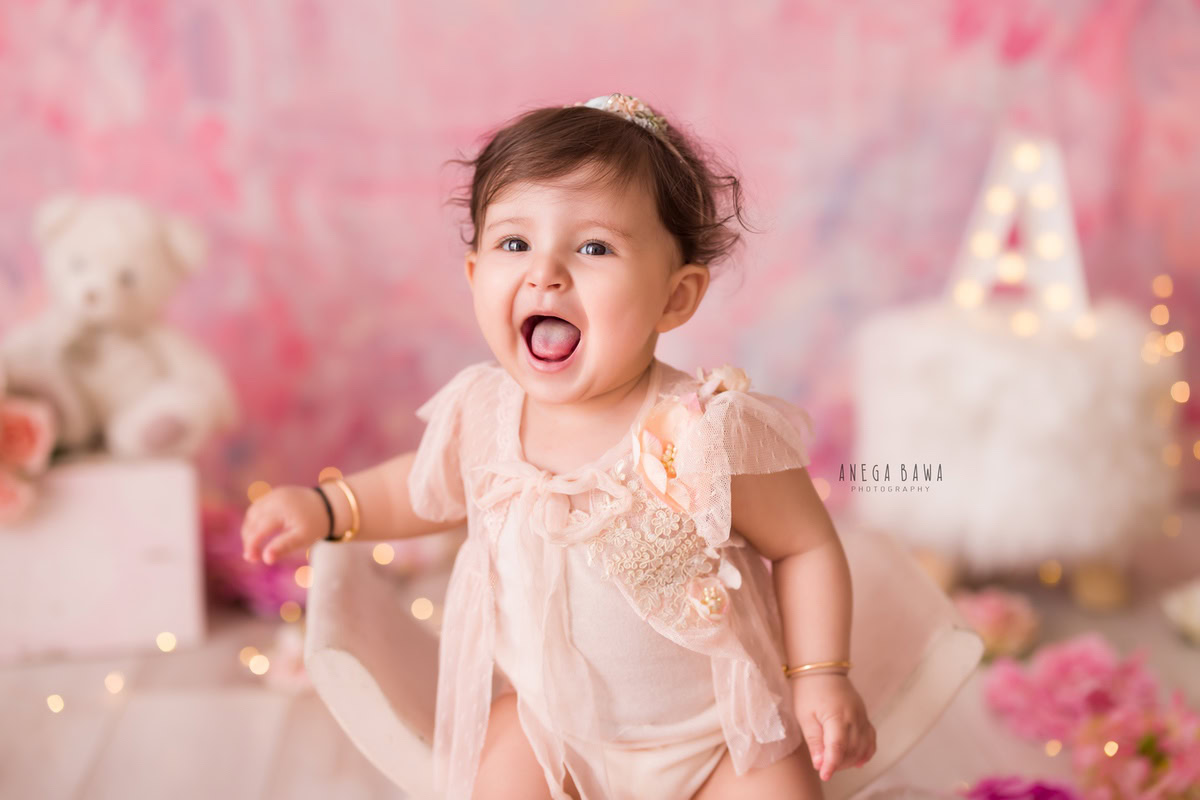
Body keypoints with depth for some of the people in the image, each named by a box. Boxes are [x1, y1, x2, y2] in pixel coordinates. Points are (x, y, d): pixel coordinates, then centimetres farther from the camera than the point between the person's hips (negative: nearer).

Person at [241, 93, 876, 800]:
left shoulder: (707, 432, -25)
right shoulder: (482, 414, -11)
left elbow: (807, 547, -10)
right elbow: (429, 488, 12)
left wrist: (821, 677, -15)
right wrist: (327, 507, 2)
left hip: (717, 730, -2)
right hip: (551, 711, 3)